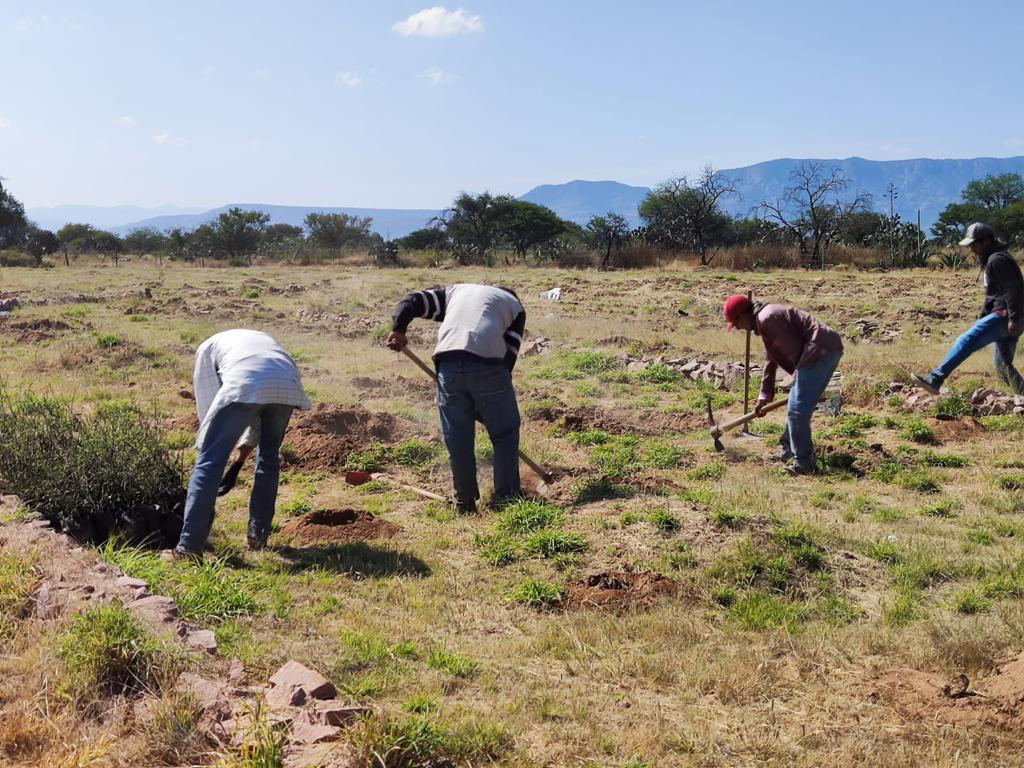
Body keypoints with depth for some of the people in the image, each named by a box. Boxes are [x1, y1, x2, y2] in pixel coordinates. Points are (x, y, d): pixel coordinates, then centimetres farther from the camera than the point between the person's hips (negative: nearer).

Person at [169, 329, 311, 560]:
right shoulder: (262, 340, 45)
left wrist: (204, 446, 32)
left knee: (209, 462, 3)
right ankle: (258, 535, 30)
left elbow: (207, 405, 23)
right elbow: (261, 412, 43)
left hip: (244, 387, -4)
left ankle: (189, 547, -1)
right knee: (269, 457, 26)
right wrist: (242, 455, 46)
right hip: (288, 386, 5)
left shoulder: (208, 347, 33)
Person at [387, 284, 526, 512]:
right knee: (505, 433, 13)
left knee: (457, 437, 13)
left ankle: (465, 501, 22)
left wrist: (398, 330, 5)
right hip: (487, 363, -2)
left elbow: (411, 302, 19)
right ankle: (506, 496, 16)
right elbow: (510, 354, 14)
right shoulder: (514, 305, 25)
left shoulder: (455, 291, 33)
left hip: (448, 363, 3)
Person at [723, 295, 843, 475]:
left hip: (819, 351, -11)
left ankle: (804, 463, 2)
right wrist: (764, 396, 31)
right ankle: (788, 451, 33)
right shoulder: (769, 316, 23)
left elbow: (793, 348, -15)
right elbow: (771, 360, 29)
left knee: (798, 410, -6)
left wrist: (798, 374, 2)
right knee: (797, 407, 21)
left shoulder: (766, 319, -11)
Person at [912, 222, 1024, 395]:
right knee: (1003, 366, 15)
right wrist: (982, 319, 23)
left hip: (1005, 315, -11)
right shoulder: (990, 260, 21)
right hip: (1005, 316, 11)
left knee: (966, 341, -20)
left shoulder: (997, 260, -12)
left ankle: (934, 380, -27)